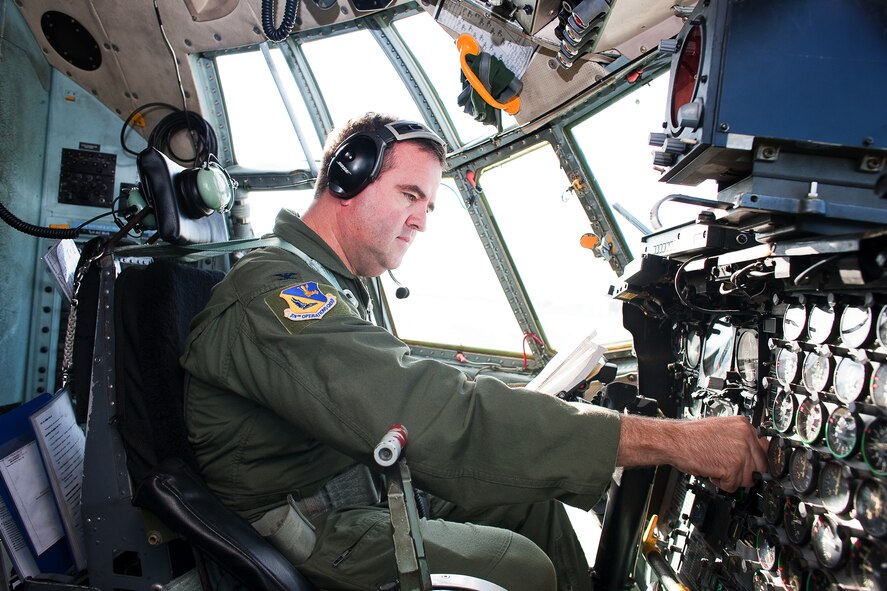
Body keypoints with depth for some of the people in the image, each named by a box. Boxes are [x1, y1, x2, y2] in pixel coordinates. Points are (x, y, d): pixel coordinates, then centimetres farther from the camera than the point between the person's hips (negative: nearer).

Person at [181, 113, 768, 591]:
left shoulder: (332, 285, 11)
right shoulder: (274, 294, -26)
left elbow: (397, 399, 12)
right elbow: (434, 416, -37)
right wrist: (673, 439, -36)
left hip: (361, 486, 9)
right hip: (303, 534, -9)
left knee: (529, 497, 3)